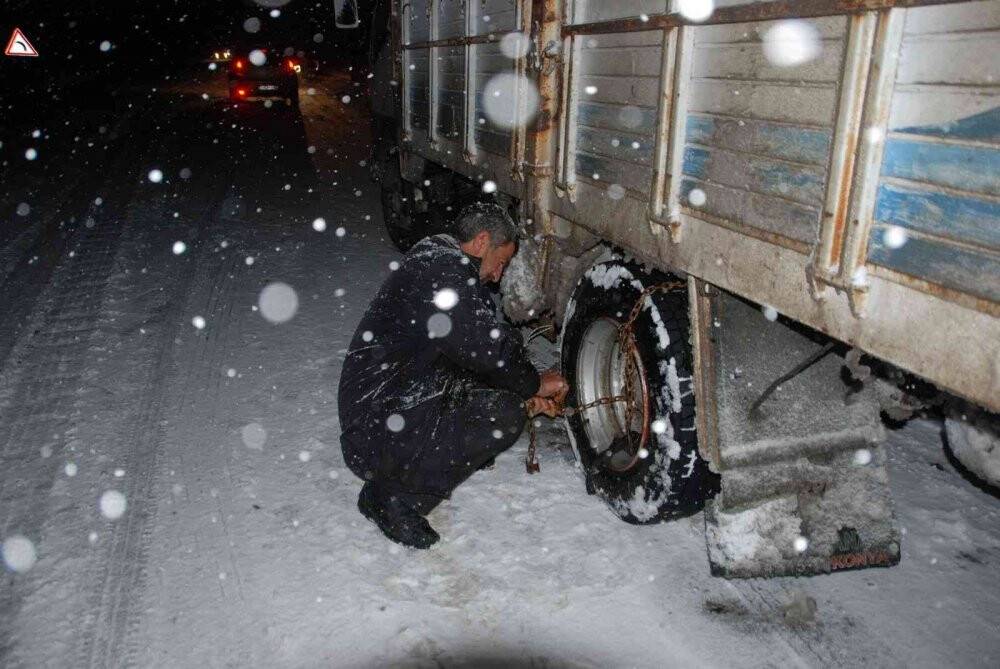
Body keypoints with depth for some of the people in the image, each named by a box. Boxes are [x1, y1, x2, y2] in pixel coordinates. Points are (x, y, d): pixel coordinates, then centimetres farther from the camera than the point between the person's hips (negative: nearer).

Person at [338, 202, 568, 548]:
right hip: (379, 430, -10)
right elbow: (489, 348, -18)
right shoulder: (446, 267, -15)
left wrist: (526, 396, 11)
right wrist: (535, 384, 1)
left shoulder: (432, 263, 19)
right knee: (504, 416, -19)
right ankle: (394, 496, -8)